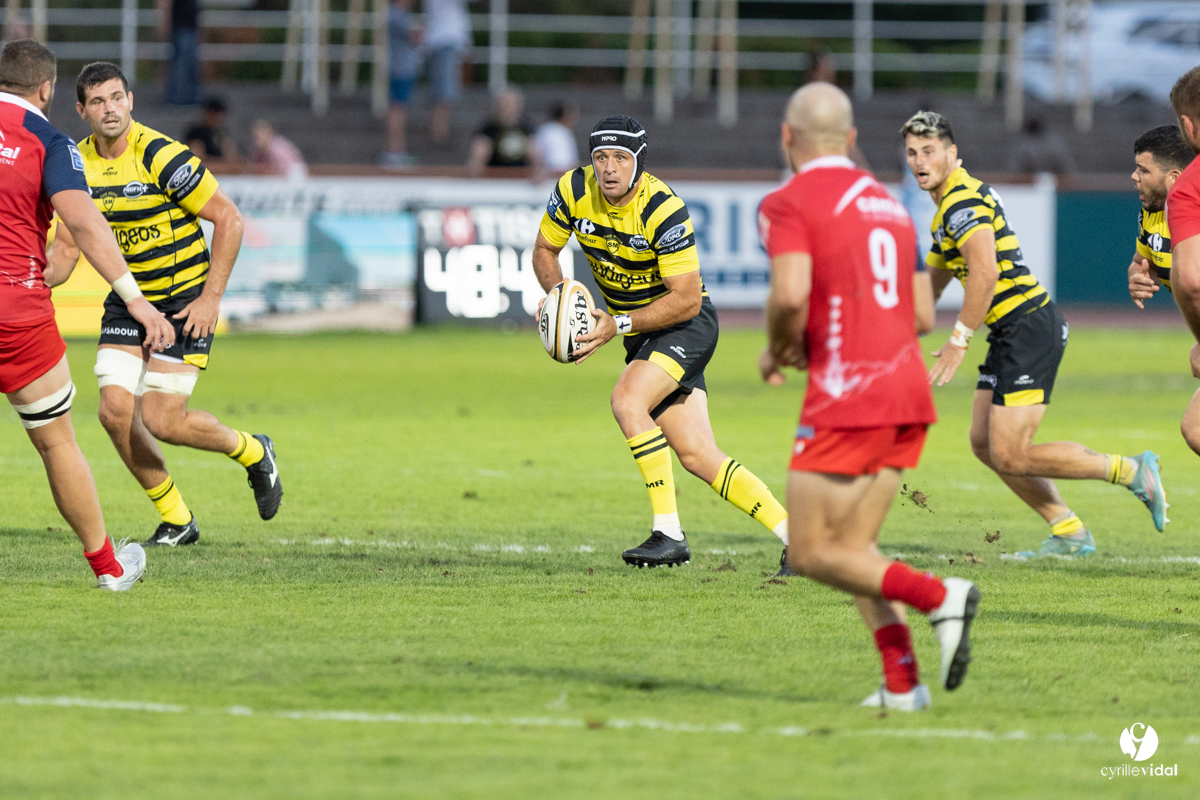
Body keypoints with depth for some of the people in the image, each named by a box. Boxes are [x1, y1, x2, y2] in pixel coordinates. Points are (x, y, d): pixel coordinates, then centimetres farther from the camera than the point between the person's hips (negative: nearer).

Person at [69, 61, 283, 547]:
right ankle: (175, 521, 12)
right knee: (115, 412, -8)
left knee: (161, 420, -11)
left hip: (185, 302, -6)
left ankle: (253, 453, 20)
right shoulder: (79, 164, -1)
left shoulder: (161, 156, -20)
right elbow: (71, 237, 13)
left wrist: (211, 297, -18)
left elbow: (229, 219, -16)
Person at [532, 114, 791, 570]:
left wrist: (618, 326, -27)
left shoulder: (663, 209, -26)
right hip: (641, 337, 6)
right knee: (698, 459, -1)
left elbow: (687, 300, -24)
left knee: (626, 400, -29)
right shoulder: (574, 190, -10)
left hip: (685, 326, -6)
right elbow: (545, 249, 6)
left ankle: (669, 533, -24)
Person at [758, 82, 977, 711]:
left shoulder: (789, 204, -4)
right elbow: (923, 315, 18)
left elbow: (791, 295, -20)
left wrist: (777, 351, -1)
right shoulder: (888, 205, 19)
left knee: (812, 554, -1)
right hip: (910, 387, 8)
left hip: (847, 395, -7)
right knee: (851, 548, 14)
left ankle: (937, 597, -19)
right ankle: (902, 682, 0)